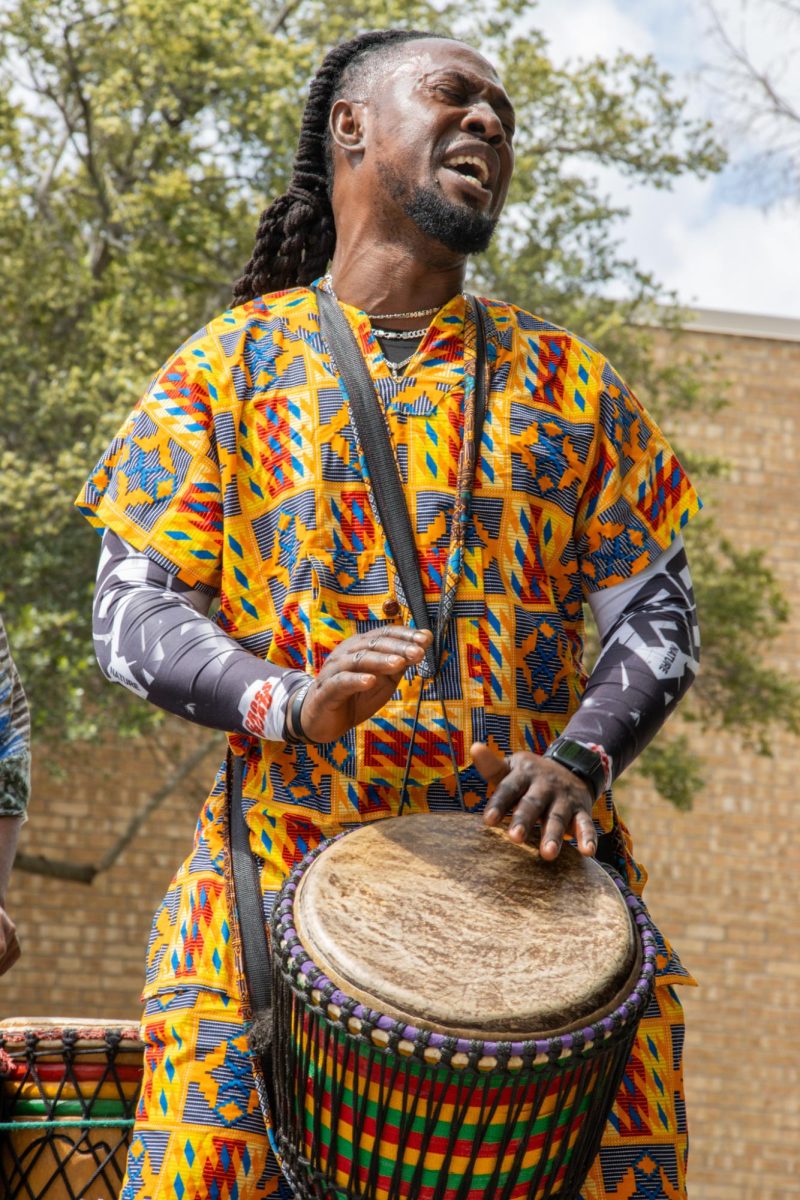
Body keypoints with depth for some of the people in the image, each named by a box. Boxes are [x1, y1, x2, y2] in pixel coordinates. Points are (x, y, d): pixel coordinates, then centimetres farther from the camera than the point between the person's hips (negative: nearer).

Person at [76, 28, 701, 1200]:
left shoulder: (566, 380, 16)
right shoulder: (230, 364, 10)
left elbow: (658, 619, 11)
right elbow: (133, 619, 2)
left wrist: (578, 759, -10)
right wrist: (291, 702, -18)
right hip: (285, 864, -2)